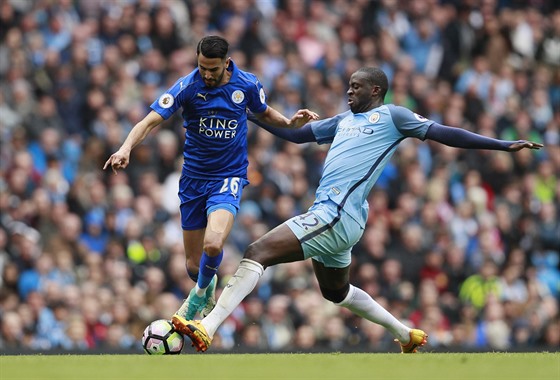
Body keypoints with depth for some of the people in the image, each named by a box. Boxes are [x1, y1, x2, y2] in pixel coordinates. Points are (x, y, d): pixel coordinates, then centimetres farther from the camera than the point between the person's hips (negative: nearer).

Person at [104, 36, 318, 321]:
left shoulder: (247, 84, -7)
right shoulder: (186, 87, -13)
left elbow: (265, 114, 14)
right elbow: (151, 121, -20)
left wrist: (290, 123, -6)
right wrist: (126, 148, -38)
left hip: (229, 177, -1)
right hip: (193, 177, 1)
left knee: (213, 245, -27)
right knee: (194, 265, 6)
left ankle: (200, 293, 4)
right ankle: (207, 288, 44)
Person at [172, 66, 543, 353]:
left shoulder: (392, 116, 4)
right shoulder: (344, 121, 25)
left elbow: (445, 134, 4)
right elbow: (295, 133, 32)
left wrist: (503, 145, -1)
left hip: (337, 216, -10)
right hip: (330, 217, 10)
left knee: (257, 253, -19)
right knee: (337, 293, 26)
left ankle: (206, 329, -27)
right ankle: (407, 334, 38)